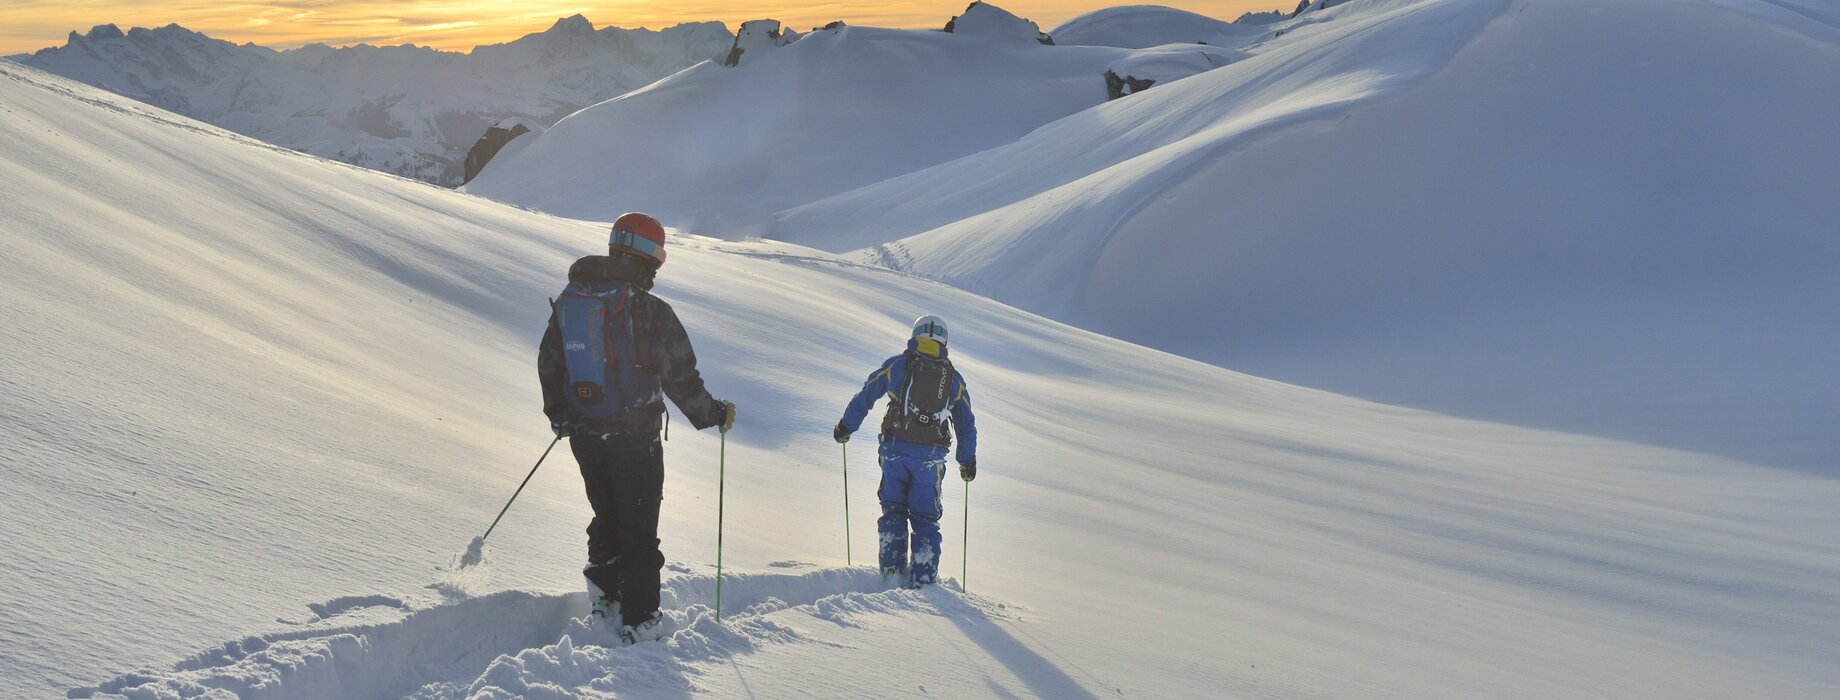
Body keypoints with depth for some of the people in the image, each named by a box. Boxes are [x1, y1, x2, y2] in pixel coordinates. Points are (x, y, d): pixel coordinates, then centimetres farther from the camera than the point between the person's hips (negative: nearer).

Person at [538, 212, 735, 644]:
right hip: (635, 437, -6)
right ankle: (638, 622, 2)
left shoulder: (567, 302, 4)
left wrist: (559, 416, 30)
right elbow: (680, 377, -13)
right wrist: (714, 414, 4)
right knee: (639, 531, 2)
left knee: (607, 518, 24)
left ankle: (604, 598, 26)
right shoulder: (649, 311, -15)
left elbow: (549, 365, 14)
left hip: (583, 436, 6)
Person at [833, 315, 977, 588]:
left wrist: (845, 427, 19)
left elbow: (865, 395, 6)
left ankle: (892, 570, 5)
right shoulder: (954, 379, 10)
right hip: (931, 457, 1)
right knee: (925, 518, 10)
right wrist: (968, 461, 25)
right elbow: (966, 424, 15)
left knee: (893, 510, 14)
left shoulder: (897, 365, 4)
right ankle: (923, 579, 3)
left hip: (895, 451, -1)